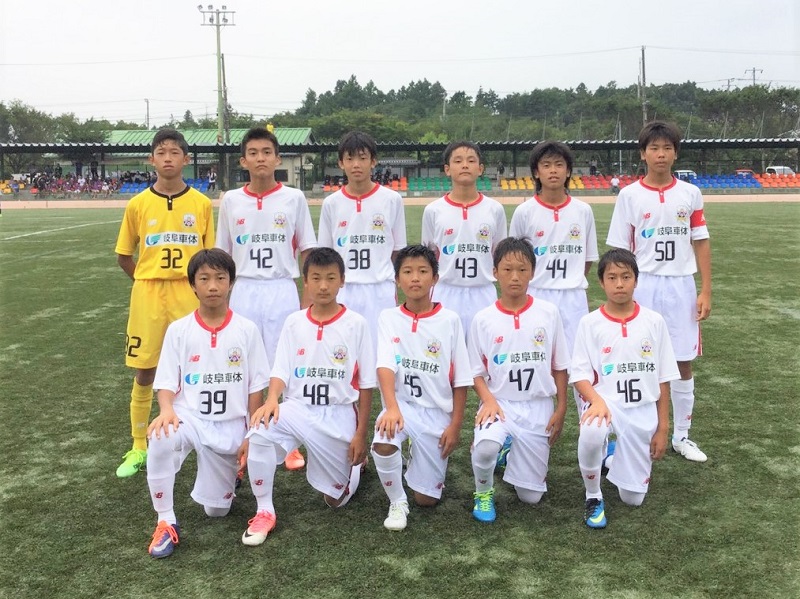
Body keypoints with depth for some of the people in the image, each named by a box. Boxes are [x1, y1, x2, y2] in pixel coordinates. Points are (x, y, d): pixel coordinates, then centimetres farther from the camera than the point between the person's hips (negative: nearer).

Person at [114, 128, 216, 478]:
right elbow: (124, 255, 10)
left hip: (190, 295, -1)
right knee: (145, 373, 7)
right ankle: (139, 448, 23)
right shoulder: (138, 204, 1)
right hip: (148, 295, 1)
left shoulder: (201, 203, 0)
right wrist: (148, 283, 4)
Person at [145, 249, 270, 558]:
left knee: (216, 509, 4)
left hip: (231, 426, 0)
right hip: (189, 416, 0)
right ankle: (166, 522, -16)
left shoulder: (247, 330, -4)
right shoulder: (178, 330, -3)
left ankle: (226, 471, 40)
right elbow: (167, 382, -3)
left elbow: (256, 387, 0)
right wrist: (166, 410, -26)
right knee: (160, 440, -36)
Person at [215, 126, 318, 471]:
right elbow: (222, 256, 11)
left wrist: (309, 298, -2)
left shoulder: (293, 198, 0)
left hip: (282, 291, -1)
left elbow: (306, 250, 3)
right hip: (243, 292, 2)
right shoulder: (231, 201, 5)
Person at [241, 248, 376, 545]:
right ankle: (264, 511, -12)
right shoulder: (294, 322, 0)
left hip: (339, 414, -1)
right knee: (259, 432, -31)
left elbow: (365, 383, -3)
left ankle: (354, 463, 42)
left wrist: (360, 434, -4)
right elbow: (281, 371, -2)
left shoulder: (356, 324, -6)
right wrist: (271, 400, -25)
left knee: (336, 499, 7)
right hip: (298, 407, 2)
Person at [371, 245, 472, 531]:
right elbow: (385, 366, -19)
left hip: (437, 411, 1)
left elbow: (461, 379, 0)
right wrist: (391, 408, -35)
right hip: (401, 404, 0)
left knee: (427, 498, 1)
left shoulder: (450, 320, -4)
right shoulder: (389, 318, -3)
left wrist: (455, 426, -4)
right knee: (383, 444, -35)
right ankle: (397, 502, -5)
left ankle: (420, 462, 37)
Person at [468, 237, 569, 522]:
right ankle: (483, 493, -2)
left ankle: (518, 454, 38)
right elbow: (477, 372, 1)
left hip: (538, 407, 2)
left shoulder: (549, 313, -3)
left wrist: (561, 409, 1)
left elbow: (559, 366, 5)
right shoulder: (483, 319, -5)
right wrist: (488, 400, -16)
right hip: (500, 403, -1)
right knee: (485, 447, -36)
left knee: (530, 496, 5)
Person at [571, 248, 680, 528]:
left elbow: (663, 378, 4)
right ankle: (593, 497, -10)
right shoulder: (590, 323, -4)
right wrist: (596, 400, -28)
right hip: (604, 402, -2)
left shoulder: (654, 321, 0)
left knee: (633, 497, 4)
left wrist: (662, 428, 3)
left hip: (642, 411, 2)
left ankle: (617, 453, 37)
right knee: (591, 434, -39)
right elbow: (580, 374, -7)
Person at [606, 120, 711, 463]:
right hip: (643, 286, -2)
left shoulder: (690, 194, 4)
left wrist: (705, 291, 0)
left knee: (684, 362, 8)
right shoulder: (629, 195, -2)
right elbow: (619, 250, -1)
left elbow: (701, 243, 6)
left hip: (681, 286, 2)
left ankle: (681, 436, 22)